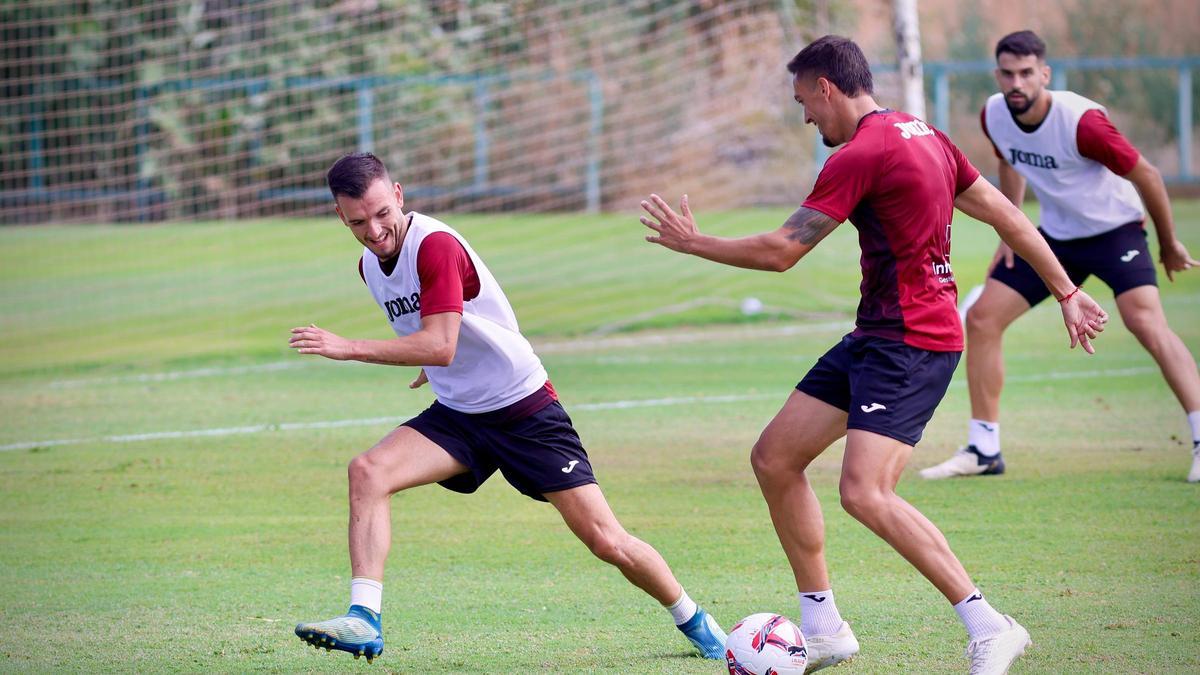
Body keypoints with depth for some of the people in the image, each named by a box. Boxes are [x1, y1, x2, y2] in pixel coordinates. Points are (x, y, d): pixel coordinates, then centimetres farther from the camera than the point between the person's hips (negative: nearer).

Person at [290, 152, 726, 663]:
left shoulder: (436, 246, -23)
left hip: (525, 410, -6)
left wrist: (348, 348, -34)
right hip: (456, 414, 6)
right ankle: (364, 621, -25)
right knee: (368, 471, -21)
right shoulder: (370, 265, 3)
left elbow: (440, 345, -32)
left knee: (607, 542, -5)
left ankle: (693, 621, 19)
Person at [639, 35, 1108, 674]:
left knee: (865, 493, -22)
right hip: (874, 337, 10)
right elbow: (1007, 216, 16)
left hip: (911, 343, -10)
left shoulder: (860, 155, -15)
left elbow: (781, 251, -13)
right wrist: (1066, 293, 22)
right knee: (773, 459, 10)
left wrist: (691, 242, 1)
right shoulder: (923, 136, 13)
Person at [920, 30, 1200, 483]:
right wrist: (1009, 233, 10)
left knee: (1147, 323, -27)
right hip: (1056, 236, 6)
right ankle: (983, 450, 10)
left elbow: (1145, 175, -17)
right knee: (982, 318, 0)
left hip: (1114, 230, -6)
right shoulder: (994, 116, -10)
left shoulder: (1082, 122, -29)